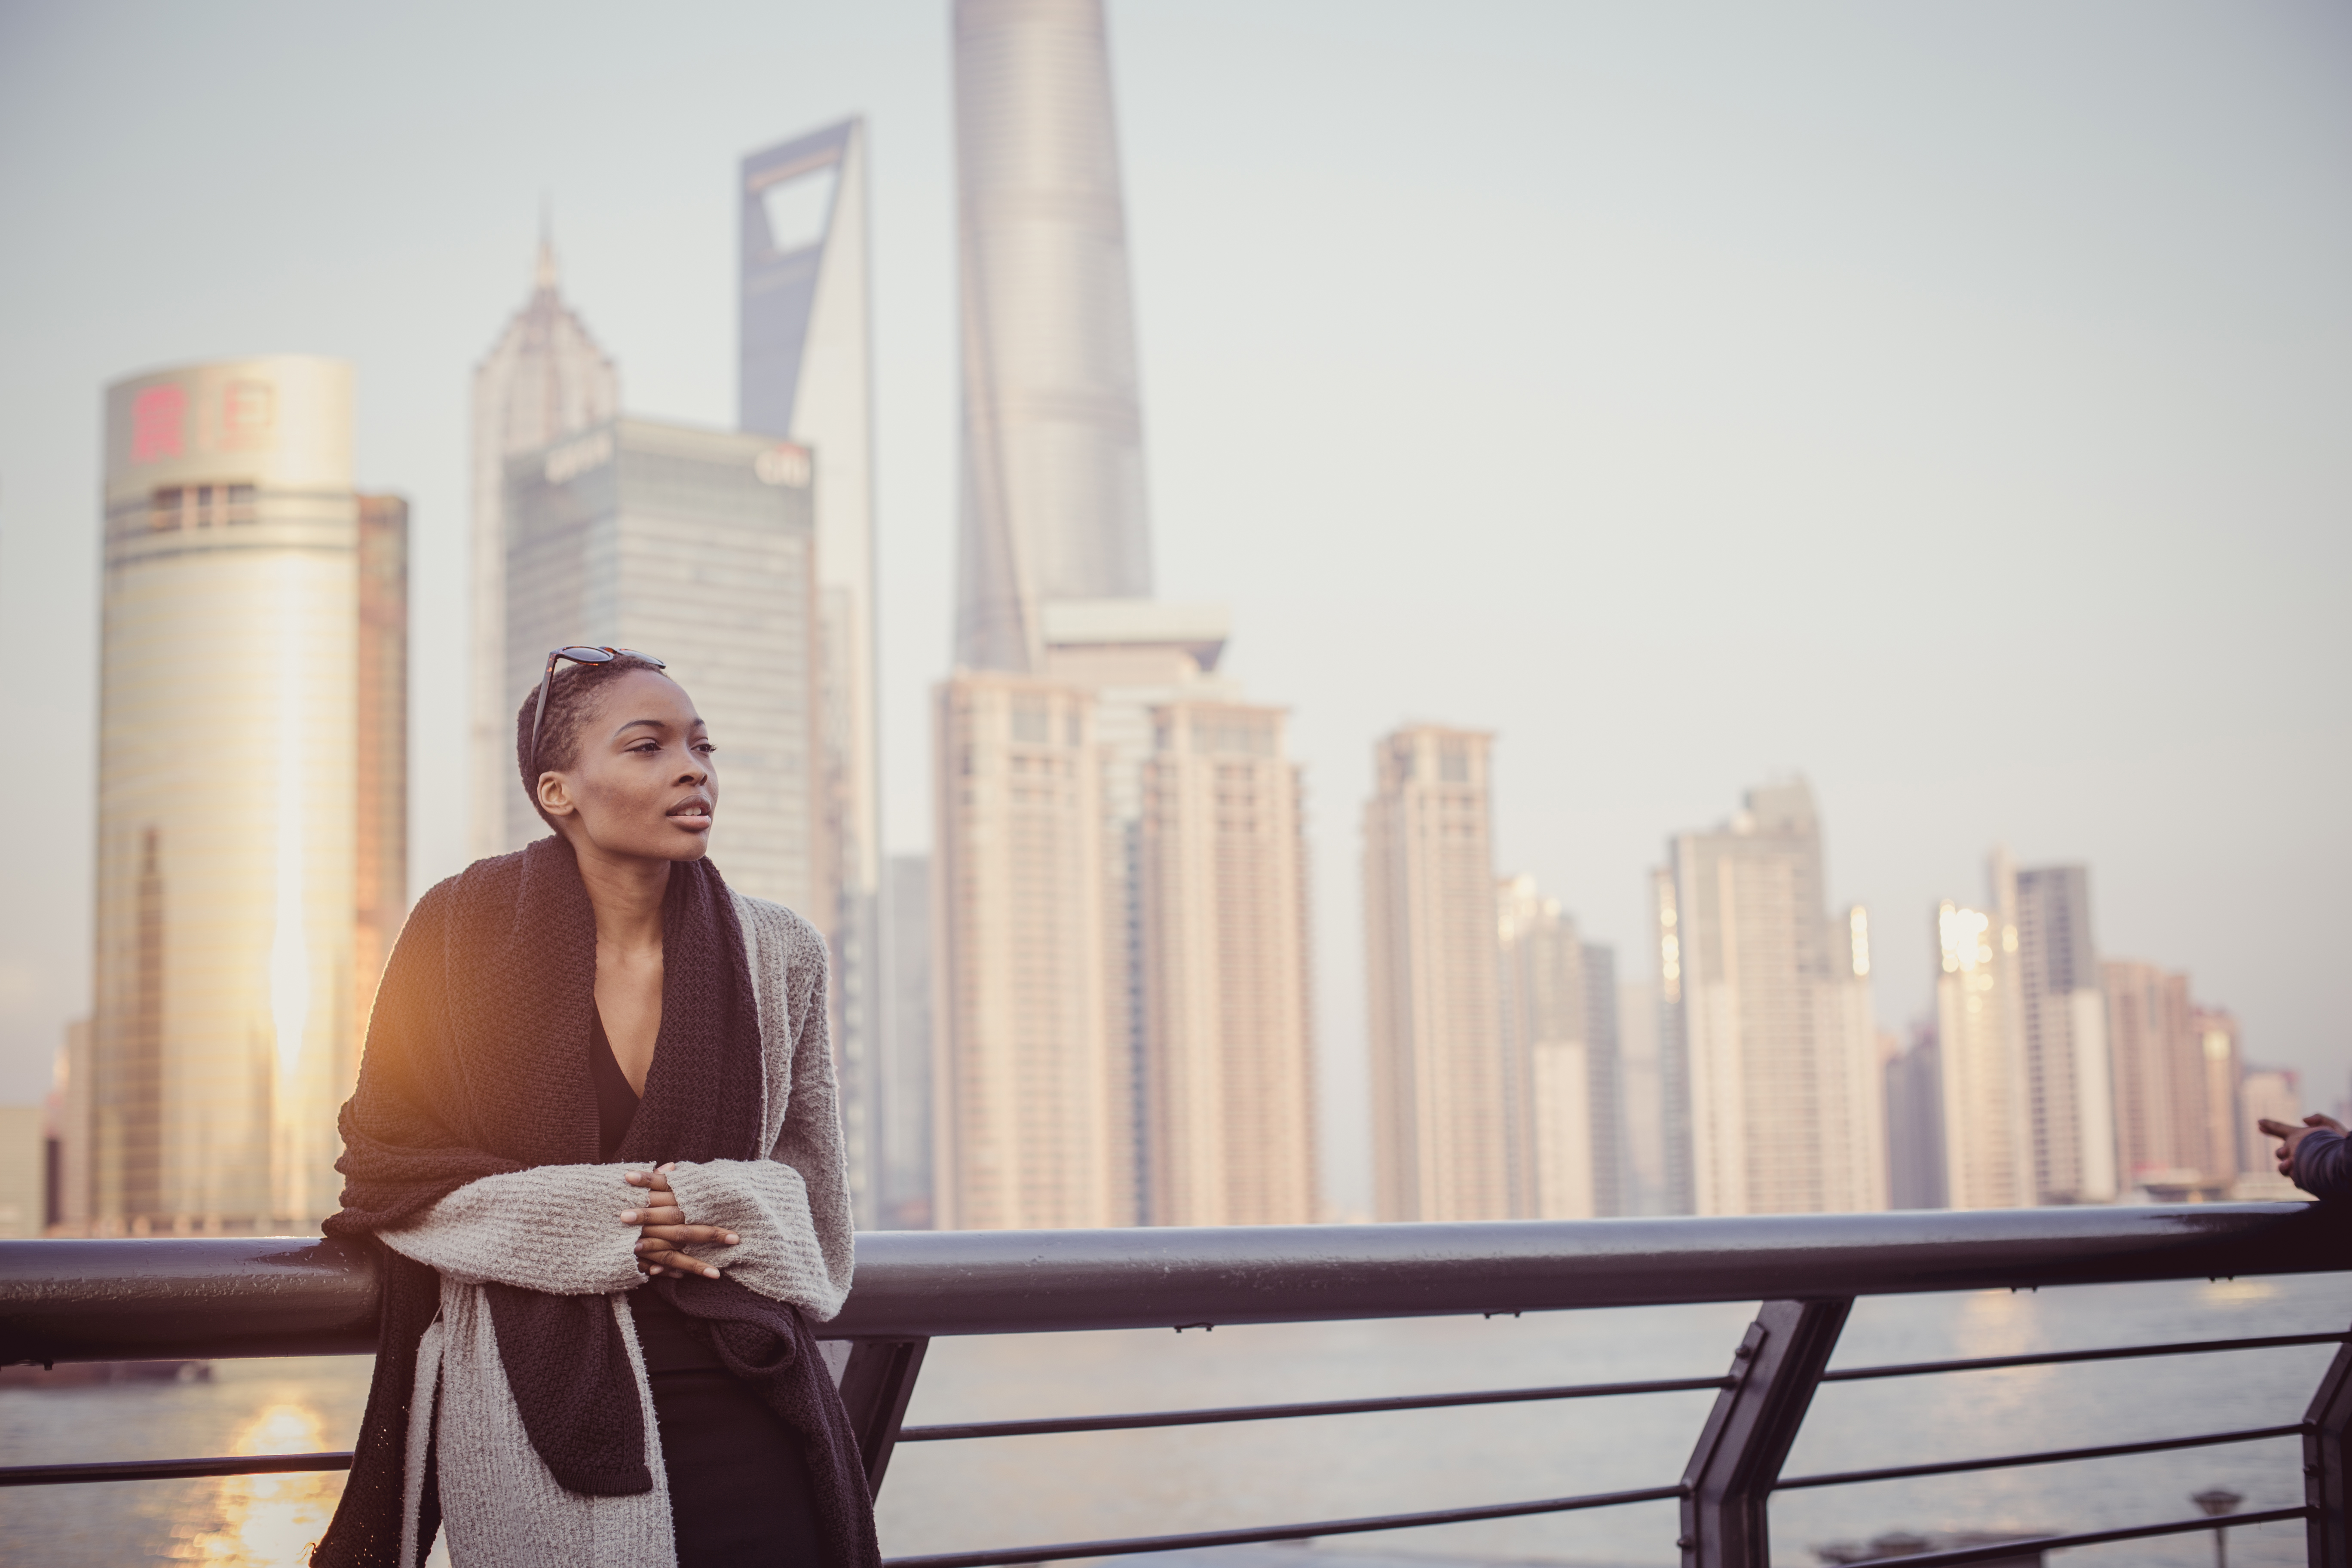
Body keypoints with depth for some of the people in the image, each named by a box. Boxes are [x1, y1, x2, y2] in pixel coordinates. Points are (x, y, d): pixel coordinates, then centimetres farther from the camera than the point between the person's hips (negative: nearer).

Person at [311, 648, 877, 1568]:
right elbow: (385, 1163, -1)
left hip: (735, 1404, 2)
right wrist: (593, 1218, -12)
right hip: (529, 1413, -2)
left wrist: (714, 1205, -9)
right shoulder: (466, 932, -3)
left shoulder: (776, 955, 3)